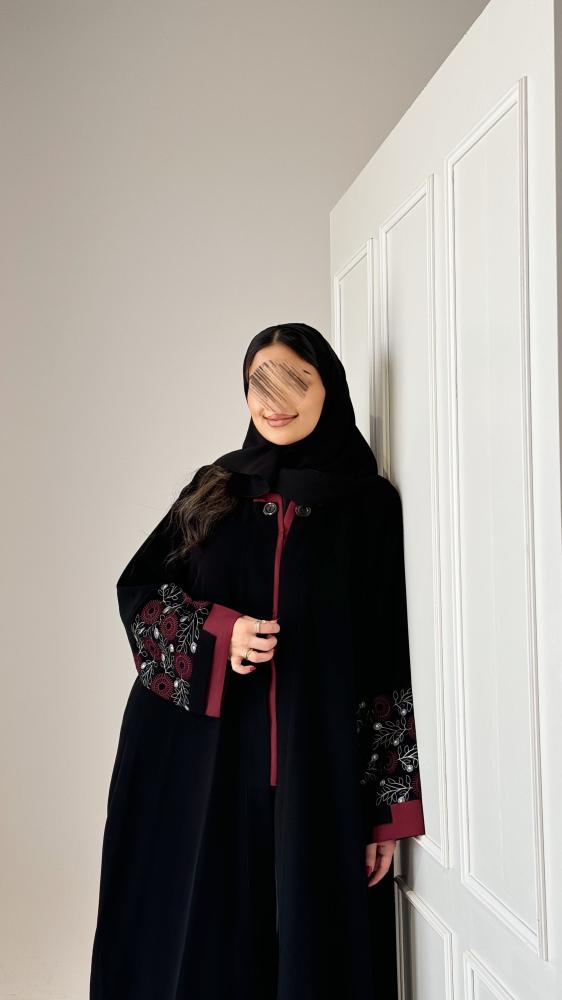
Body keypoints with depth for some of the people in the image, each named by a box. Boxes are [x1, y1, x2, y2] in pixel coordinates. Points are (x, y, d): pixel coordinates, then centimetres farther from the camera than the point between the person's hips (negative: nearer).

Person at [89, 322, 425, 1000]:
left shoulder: (372, 504, 1)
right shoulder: (215, 488, 9)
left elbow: (394, 659, -1)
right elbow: (137, 588, 9)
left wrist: (393, 808, -5)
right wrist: (216, 631, -12)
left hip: (318, 770, -2)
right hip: (203, 758, 2)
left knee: (311, 937, 4)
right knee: (199, 935, 7)